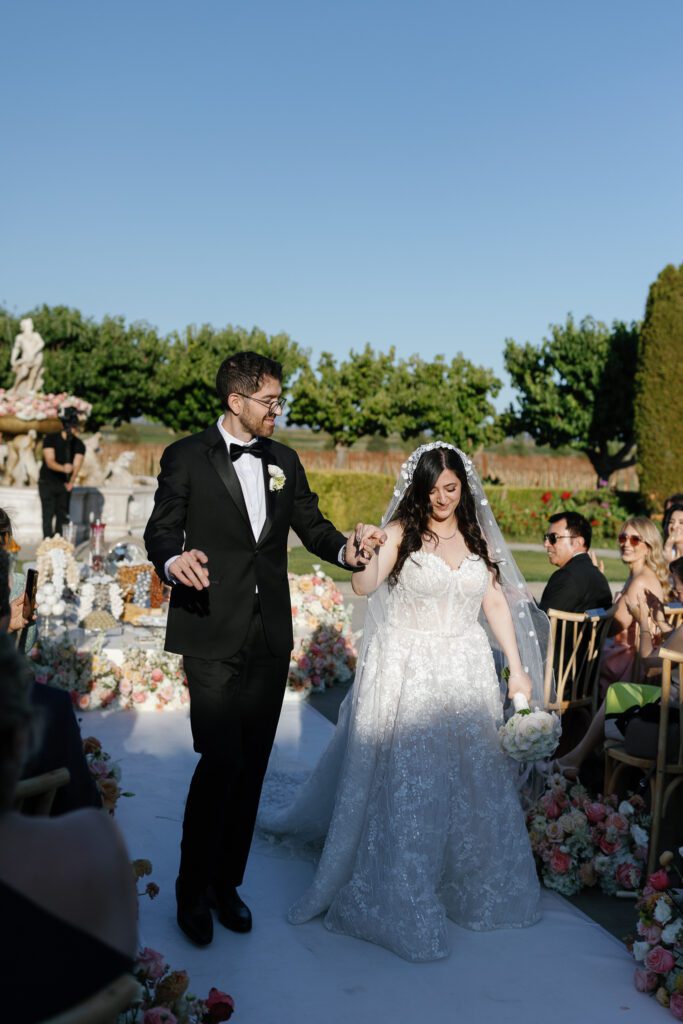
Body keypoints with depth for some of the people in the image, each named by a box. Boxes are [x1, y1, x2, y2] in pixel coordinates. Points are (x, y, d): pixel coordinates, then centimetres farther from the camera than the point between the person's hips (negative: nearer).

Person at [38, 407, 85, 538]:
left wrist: (71, 482, -36)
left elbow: (77, 465, -18)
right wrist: (63, 468, -45)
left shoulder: (79, 445, -5)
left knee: (62, 515, 2)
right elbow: (50, 462, -24)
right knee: (48, 515, -10)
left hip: (64, 484, 3)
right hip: (47, 483, -3)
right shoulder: (50, 439, -12)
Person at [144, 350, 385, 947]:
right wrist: (173, 559, -27)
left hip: (271, 635, 5)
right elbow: (162, 529, -4)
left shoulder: (285, 462, 11)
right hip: (214, 634, -5)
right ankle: (193, 892, 12)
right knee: (221, 760, -9)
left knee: (253, 764, 10)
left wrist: (346, 549, -10)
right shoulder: (187, 457, -2)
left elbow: (311, 524, 11)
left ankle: (227, 882, 27)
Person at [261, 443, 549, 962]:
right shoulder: (401, 532, -5)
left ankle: (468, 885, 32)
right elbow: (364, 586, -20)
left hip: (466, 675, 4)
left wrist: (518, 669, 6)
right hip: (406, 675, -4)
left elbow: (497, 604, 9)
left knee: (471, 780, 12)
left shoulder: (479, 538, 8)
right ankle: (402, 900, 12)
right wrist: (360, 557, -42)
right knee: (404, 784, -2)